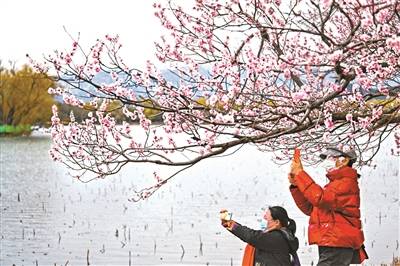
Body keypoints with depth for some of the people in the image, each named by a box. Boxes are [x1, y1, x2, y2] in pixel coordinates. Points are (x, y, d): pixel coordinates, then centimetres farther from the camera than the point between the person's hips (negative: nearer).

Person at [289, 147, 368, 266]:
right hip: (331, 245, 10)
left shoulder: (347, 182, -8)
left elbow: (320, 198, -24)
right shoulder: (335, 184, 24)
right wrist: (296, 185, 7)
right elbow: (310, 208, 20)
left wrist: (300, 173, -18)